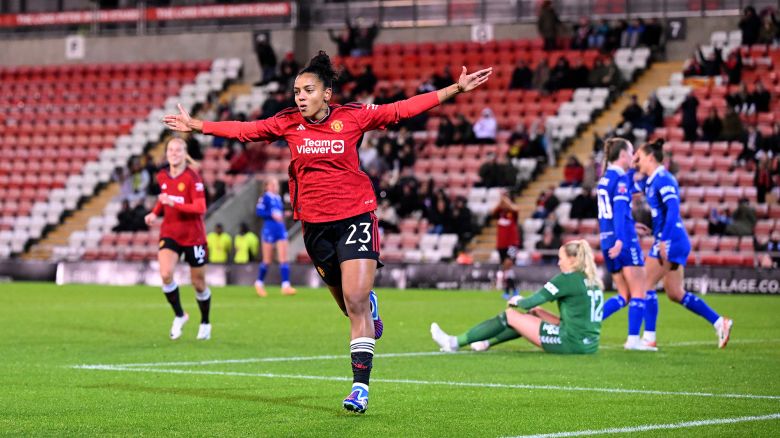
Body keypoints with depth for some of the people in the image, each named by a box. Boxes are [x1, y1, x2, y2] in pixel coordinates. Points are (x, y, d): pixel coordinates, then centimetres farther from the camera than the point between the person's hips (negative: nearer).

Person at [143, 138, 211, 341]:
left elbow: (200, 208, -22)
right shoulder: (162, 176, 2)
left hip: (193, 236, -4)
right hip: (169, 233, 4)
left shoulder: (192, 177, -15)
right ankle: (179, 316, 1)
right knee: (165, 274, -21)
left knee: (198, 284, 8)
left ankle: (205, 323, 32)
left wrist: (173, 203, -31)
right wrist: (155, 212, 5)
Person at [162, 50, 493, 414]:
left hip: (355, 215, -3)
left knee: (355, 303, -13)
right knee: (349, 304, 11)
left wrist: (456, 89, -9)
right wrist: (196, 125, 11)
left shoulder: (353, 117, -5)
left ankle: (360, 385, -12)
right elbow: (244, 130, 10)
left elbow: (403, 109, -5)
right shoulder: (288, 124, 2)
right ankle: (369, 304, 49)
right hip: (315, 223, 3)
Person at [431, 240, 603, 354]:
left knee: (509, 316, 3)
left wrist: (517, 301, 15)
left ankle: (454, 343, 9)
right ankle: (486, 343, 30)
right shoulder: (593, 280, 12)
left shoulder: (568, 279, -11)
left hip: (571, 343, -8)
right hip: (590, 345, 8)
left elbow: (531, 302, -8)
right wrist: (532, 307, 18)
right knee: (534, 313, 23)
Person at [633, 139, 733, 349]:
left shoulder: (663, 179, -13)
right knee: (675, 293, 11)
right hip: (669, 241, 10)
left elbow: (673, 209, -22)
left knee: (646, 285, -7)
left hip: (671, 240, -10)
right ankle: (720, 322, 12)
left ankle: (649, 338, -5)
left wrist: (664, 240, -27)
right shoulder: (649, 181, 15)